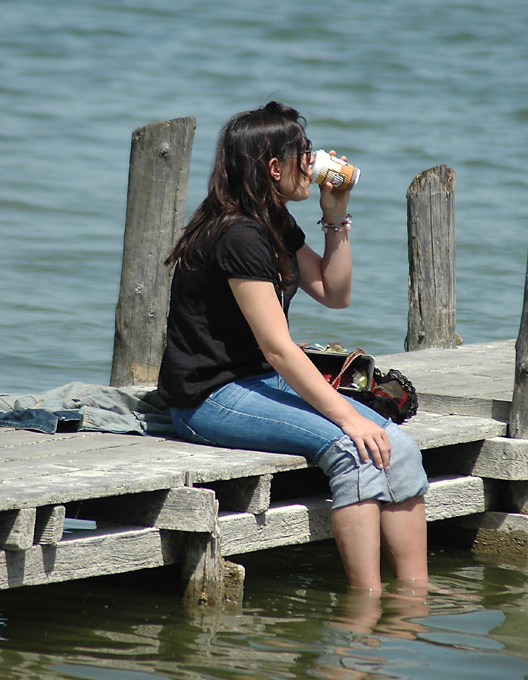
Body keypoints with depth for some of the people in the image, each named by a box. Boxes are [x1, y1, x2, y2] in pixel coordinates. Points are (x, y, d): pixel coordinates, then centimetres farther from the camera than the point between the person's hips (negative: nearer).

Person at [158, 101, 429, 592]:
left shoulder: (278, 226, 12)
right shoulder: (239, 237, -19)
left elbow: (335, 294, 22)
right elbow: (277, 349, -23)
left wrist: (336, 216, 9)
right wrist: (347, 416, -26)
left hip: (262, 384, 10)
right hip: (211, 399, -10)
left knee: (396, 446, -9)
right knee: (352, 448, -28)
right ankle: (366, 602, -26)